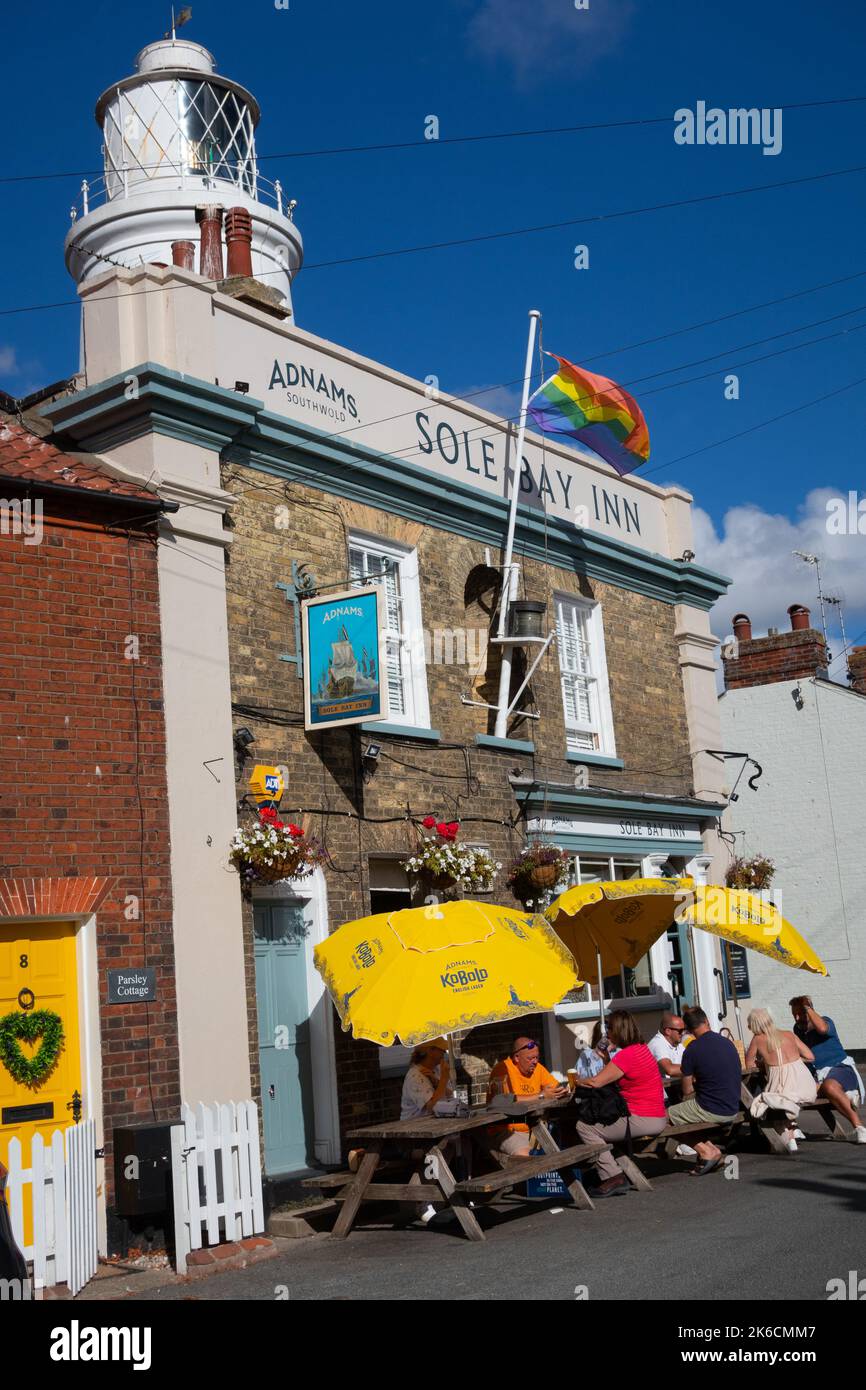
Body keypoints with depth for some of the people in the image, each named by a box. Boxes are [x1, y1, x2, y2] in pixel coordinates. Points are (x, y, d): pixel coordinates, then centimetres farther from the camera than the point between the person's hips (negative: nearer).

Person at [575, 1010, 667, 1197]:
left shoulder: (627, 1055, -18)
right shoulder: (642, 1048, 11)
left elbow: (595, 1082, -15)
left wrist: (577, 1080, 1)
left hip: (643, 1120, -10)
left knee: (585, 1127, -9)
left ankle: (613, 1177, -12)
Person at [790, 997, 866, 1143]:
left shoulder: (826, 1022, -3)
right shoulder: (798, 1029, 16)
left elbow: (822, 1028, -28)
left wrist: (807, 1007, -17)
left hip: (841, 1068, -5)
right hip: (818, 1076, 5)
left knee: (829, 1086, -40)